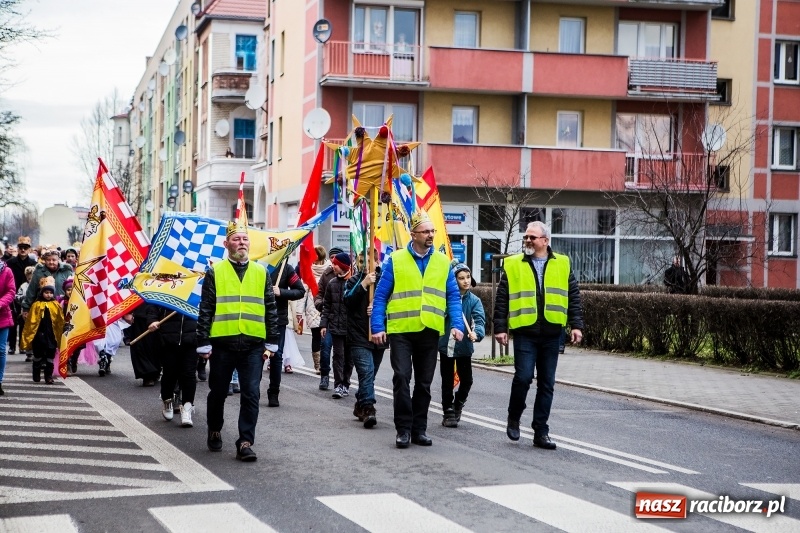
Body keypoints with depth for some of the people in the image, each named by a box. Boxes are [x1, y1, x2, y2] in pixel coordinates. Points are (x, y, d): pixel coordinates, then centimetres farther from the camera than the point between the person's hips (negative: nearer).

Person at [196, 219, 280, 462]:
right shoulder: (215, 272, 3)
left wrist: (271, 343, 5)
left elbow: (270, 310, 10)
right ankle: (214, 432, 34)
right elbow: (205, 310, 0)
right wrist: (203, 343, -5)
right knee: (218, 393, 12)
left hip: (253, 345, 1)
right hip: (222, 344, -1)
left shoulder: (261, 273, 9)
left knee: (251, 395, -3)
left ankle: (245, 442, 2)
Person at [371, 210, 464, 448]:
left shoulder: (443, 262, 7)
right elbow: (381, 296, 1)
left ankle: (419, 429, 18)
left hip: (430, 331, 3)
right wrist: (378, 327, -6)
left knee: (424, 382, 9)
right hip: (401, 330, -3)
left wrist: (457, 324, -5)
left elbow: (453, 296, 8)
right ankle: (403, 429, -2)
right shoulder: (396, 260, 0)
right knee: (402, 378, -11)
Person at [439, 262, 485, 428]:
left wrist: (476, 333, -35)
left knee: (466, 380, 2)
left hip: (464, 346, 0)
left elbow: (480, 319, -17)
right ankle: (448, 412, 21)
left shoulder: (474, 300, -3)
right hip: (445, 344, 0)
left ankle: (458, 404, 30)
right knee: (447, 381, 7)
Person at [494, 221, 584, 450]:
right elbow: (502, 299, 4)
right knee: (523, 377, -11)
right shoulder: (513, 265, 4)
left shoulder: (562, 265, 9)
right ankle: (514, 418, 15)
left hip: (551, 334, 2)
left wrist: (576, 325, 0)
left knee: (547, 384, 5)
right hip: (524, 332, -2)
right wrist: (500, 327, -2)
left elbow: (573, 296, 9)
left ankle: (541, 432, 13)